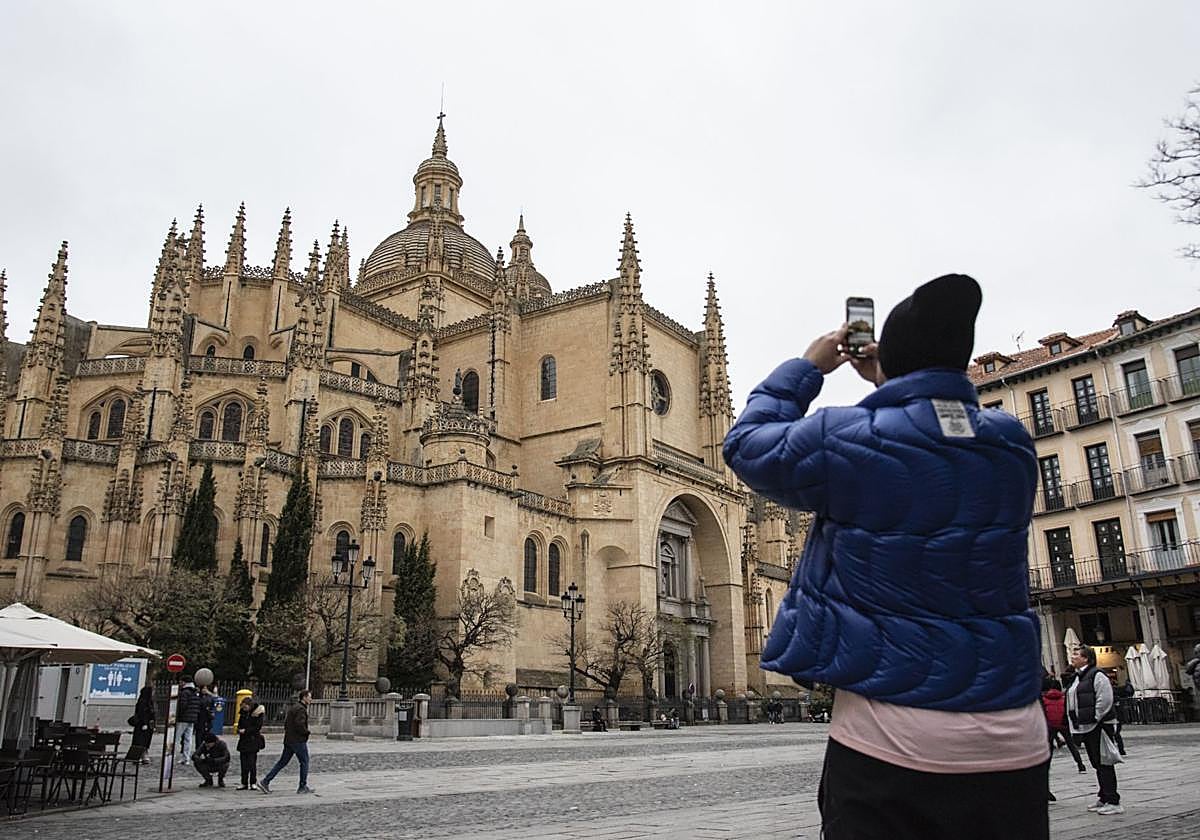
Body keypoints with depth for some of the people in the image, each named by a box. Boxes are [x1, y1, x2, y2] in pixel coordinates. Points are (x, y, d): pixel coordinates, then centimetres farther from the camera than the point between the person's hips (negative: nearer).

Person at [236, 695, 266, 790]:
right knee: (243, 762, 6)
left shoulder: (258, 713, -7)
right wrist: (239, 730, -5)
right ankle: (244, 783, 13)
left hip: (253, 740, -6)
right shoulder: (243, 712, 10)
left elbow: (257, 727, -11)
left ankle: (253, 783, 3)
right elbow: (240, 724, 16)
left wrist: (246, 731, -16)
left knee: (252, 762, -5)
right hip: (243, 740, 6)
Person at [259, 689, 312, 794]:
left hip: (288, 740, 9)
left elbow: (285, 722, 20)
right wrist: (307, 732, -10)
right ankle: (303, 787, 6)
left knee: (282, 762, 11)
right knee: (304, 762, 2)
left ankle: (265, 781, 6)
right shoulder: (301, 709, -15)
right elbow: (299, 724, -25)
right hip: (298, 741, -9)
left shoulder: (293, 707, 16)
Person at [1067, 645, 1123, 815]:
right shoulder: (1078, 677, 17)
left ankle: (1113, 802, -2)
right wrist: (1075, 726, 16)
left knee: (1103, 763, -7)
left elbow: (1104, 700, -19)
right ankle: (1104, 798, 24)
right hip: (1085, 727, 9)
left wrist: (1095, 719, -16)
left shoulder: (1097, 675, -12)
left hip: (1099, 726, -9)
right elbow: (1073, 703, 22)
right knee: (1096, 763, 15)